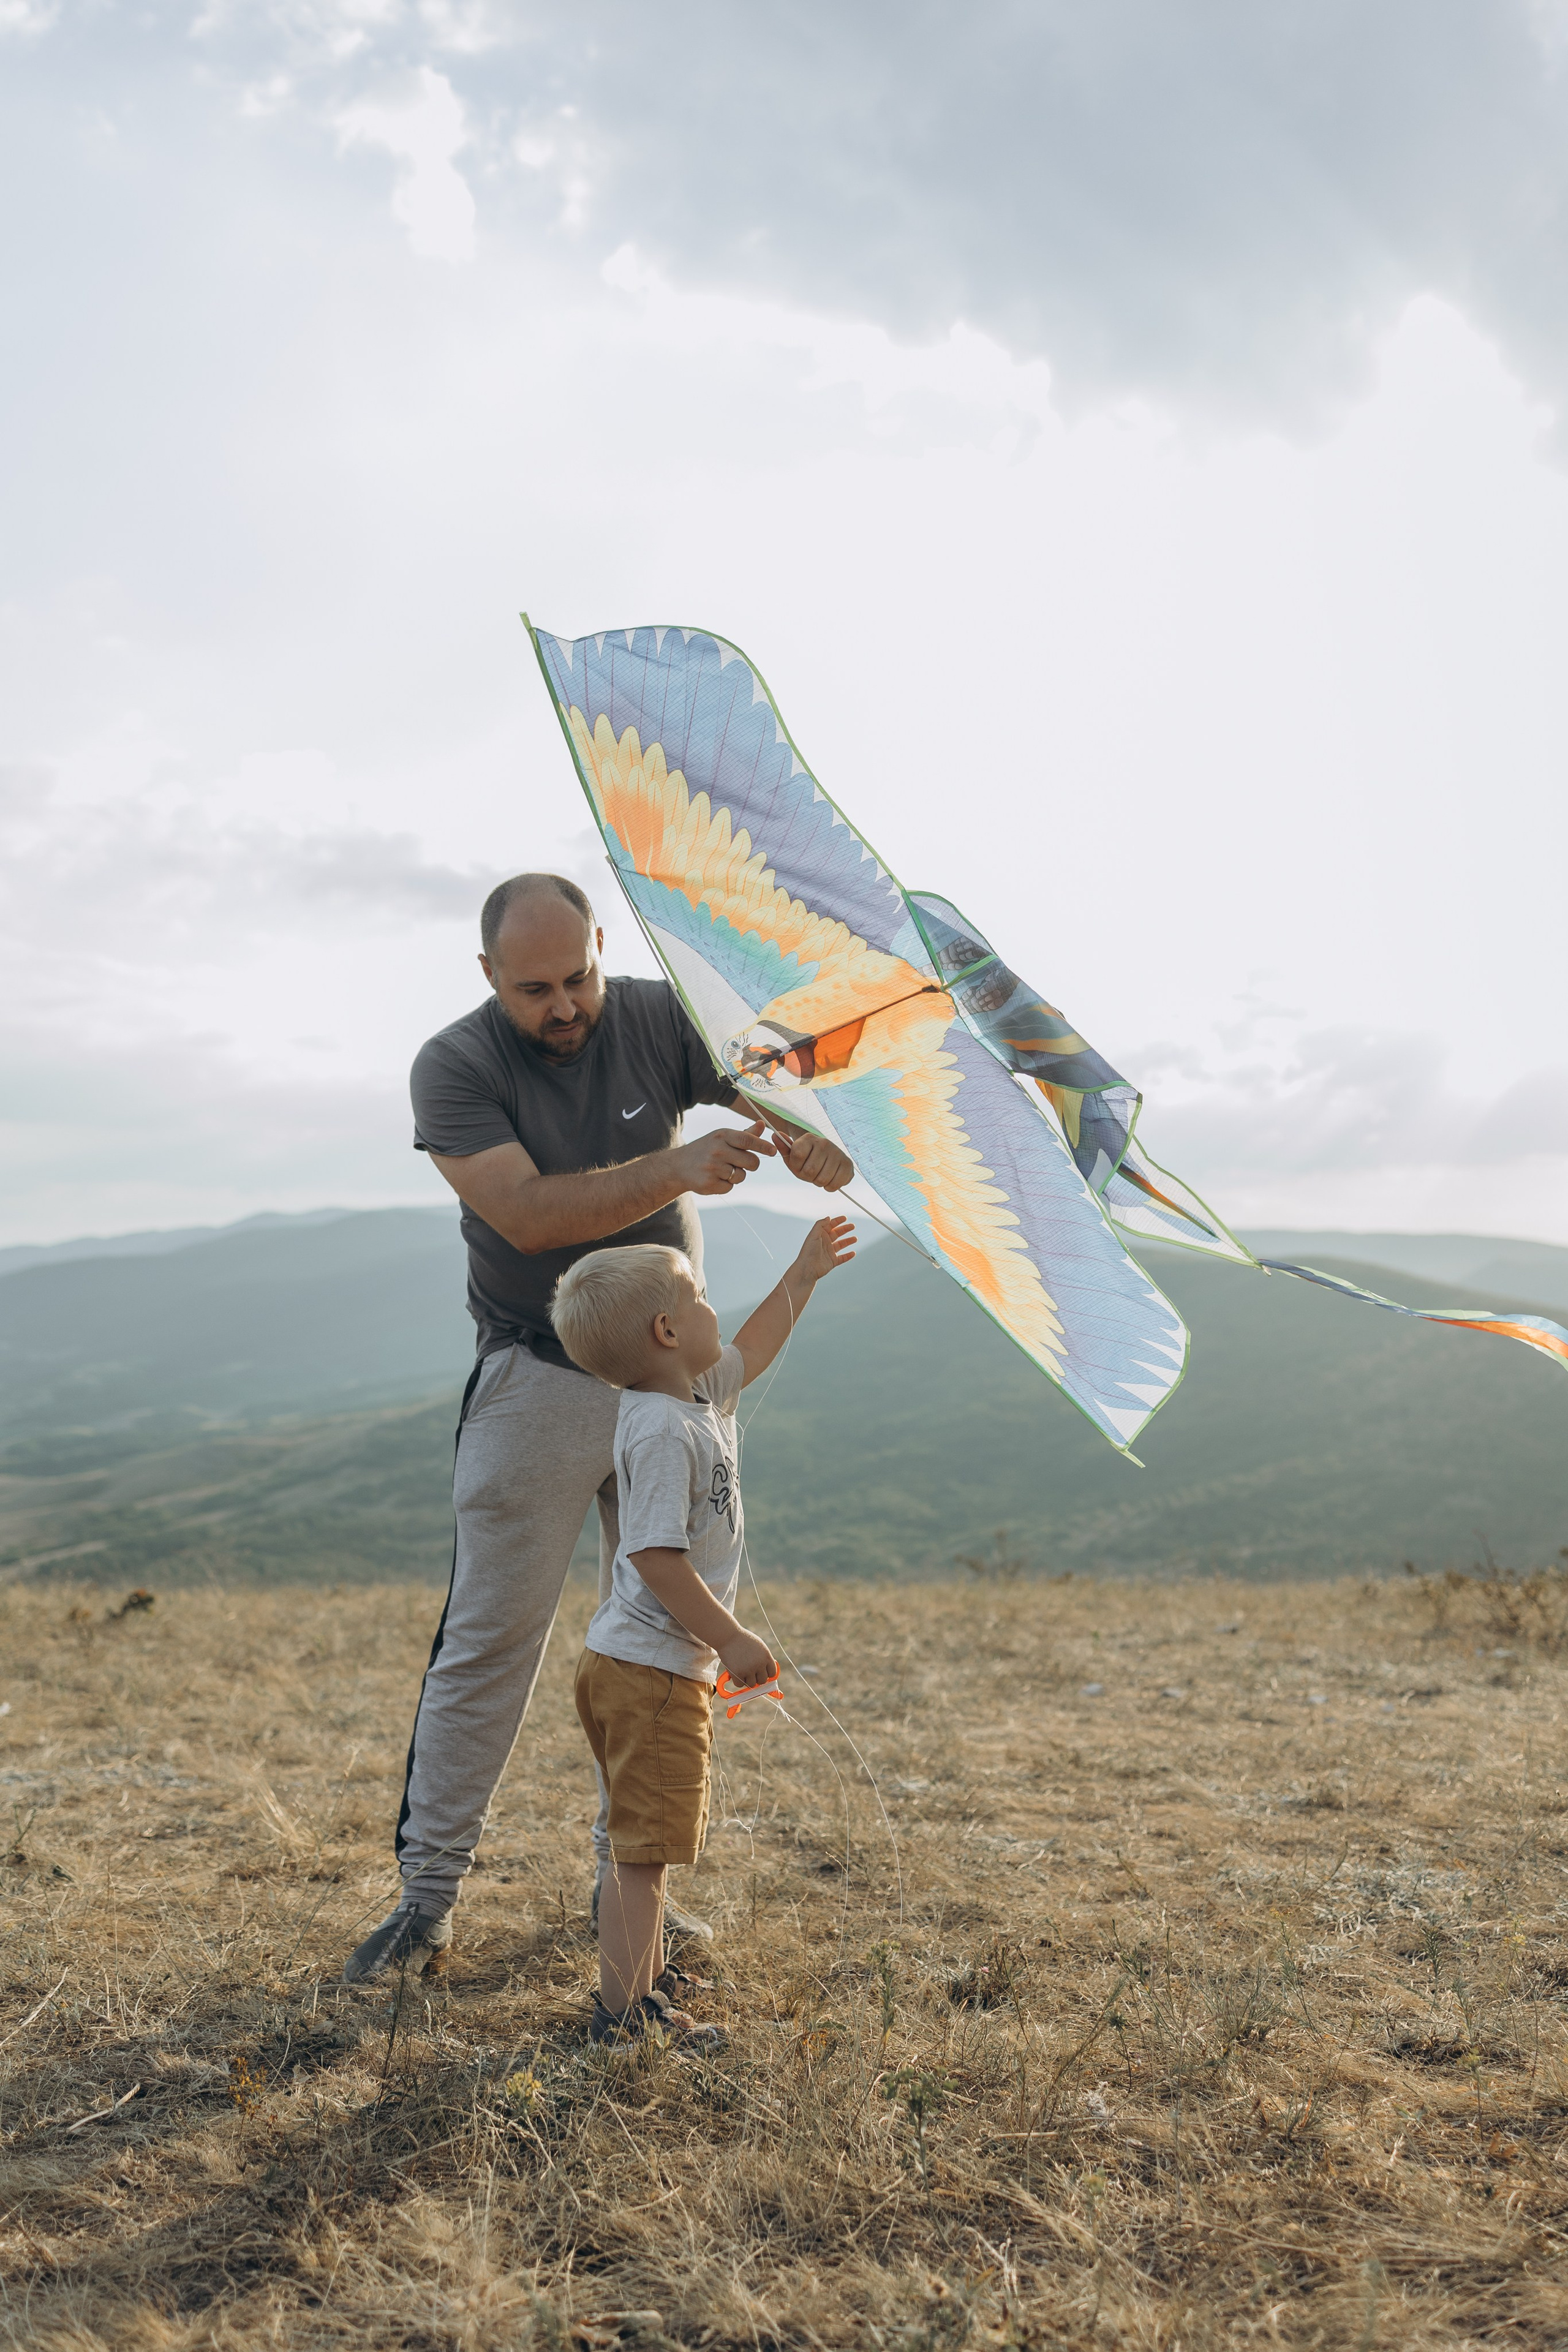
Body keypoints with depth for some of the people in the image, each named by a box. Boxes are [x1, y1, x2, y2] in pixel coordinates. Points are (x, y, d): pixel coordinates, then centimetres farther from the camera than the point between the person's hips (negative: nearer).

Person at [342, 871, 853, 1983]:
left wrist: (811, 1140, -34)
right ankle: (429, 1895, 11)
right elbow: (528, 1213, -25)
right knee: (490, 1635, -2)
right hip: (537, 1383, -3)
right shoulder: (455, 1066, -12)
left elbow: (778, 1091, -9)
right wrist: (676, 1169, -36)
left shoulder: (660, 1019, -4)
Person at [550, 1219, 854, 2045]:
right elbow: (655, 1556, -26)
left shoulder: (700, 1394, 9)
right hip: (649, 1671, -11)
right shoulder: (663, 1432, -22)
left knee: (648, 1844, 18)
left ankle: (645, 1991, 29)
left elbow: (746, 1353, 30)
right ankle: (620, 2017, 2)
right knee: (643, 1848, -5)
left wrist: (802, 1276, 34)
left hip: (662, 1666, 11)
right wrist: (730, 1639, -23)